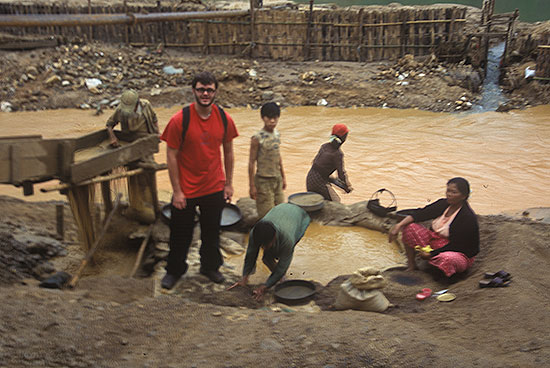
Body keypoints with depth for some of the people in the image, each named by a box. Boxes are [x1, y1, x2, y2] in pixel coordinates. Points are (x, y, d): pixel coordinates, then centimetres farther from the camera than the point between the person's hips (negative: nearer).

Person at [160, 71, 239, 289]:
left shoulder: (224, 119, -4)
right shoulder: (179, 120, -15)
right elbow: (171, 156, -11)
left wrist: (228, 183, 8)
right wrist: (177, 191, -12)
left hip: (214, 189, 3)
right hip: (186, 190, -3)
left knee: (212, 232, 17)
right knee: (181, 234, 12)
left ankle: (210, 266, 40)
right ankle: (174, 271, 34)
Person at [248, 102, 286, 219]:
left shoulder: (277, 134, 5)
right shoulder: (257, 138, -16)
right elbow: (252, 162, -13)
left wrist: (283, 177, 18)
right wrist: (252, 185, -13)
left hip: (277, 180, 7)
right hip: (264, 181, -7)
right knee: (267, 216, 0)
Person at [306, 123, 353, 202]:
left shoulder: (324, 146, 5)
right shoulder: (338, 154, -17)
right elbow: (341, 173, -14)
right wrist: (348, 187, 1)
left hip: (309, 178, 8)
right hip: (320, 182, -8)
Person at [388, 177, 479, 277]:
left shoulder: (468, 217, -21)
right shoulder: (444, 204, -1)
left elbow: (455, 245, -21)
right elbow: (421, 214, -6)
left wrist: (431, 254, -22)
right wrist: (399, 225, -20)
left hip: (458, 253, -6)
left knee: (446, 259, -44)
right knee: (409, 227, -11)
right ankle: (411, 266, -8)